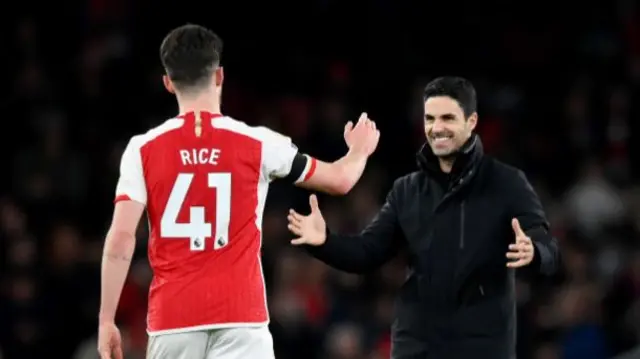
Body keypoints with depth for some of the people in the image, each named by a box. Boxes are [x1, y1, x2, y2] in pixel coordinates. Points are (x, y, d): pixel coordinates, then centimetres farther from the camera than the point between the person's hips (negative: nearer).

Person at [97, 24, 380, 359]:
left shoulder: (143, 150, 1)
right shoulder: (256, 144, 2)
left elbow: (120, 238, -6)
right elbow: (339, 180, 14)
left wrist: (106, 320, 0)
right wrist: (359, 152, 37)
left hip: (172, 318, 1)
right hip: (240, 317, -1)